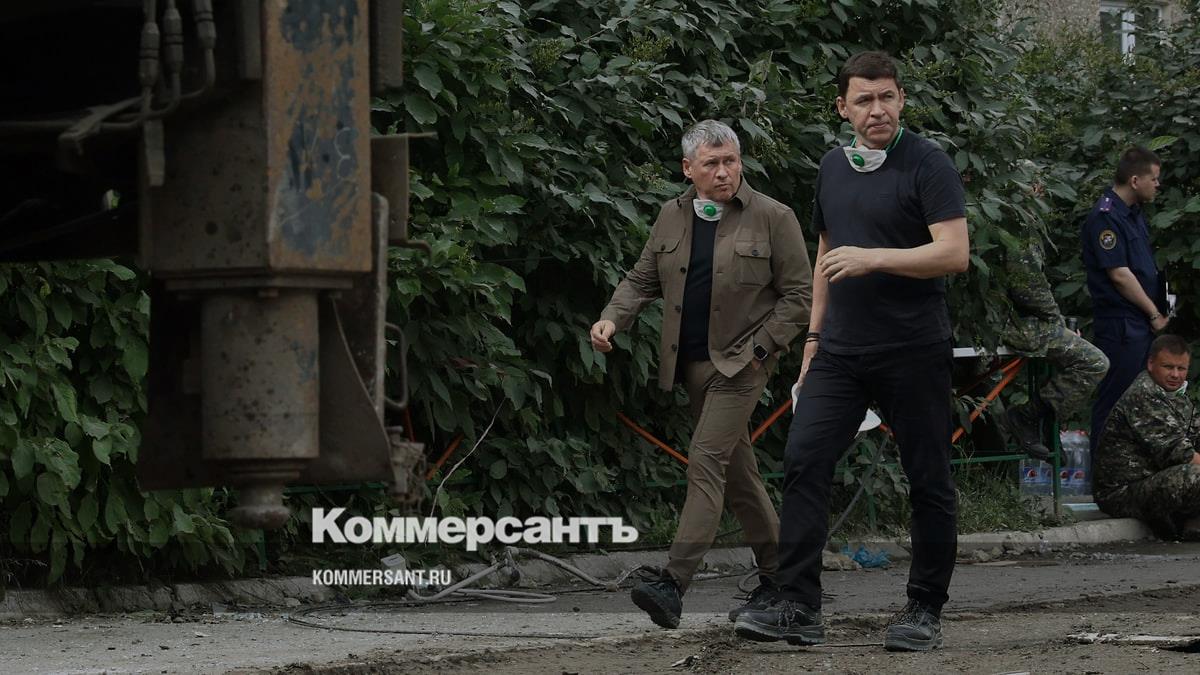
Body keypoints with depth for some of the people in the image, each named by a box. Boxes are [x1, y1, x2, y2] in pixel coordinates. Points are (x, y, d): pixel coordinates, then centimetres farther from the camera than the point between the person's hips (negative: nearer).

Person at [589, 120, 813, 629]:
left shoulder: (772, 218, -6)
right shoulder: (672, 218, 9)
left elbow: (799, 293, -4)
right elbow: (642, 279, 16)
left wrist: (760, 348, -12)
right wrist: (613, 318, -3)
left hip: (741, 362, -6)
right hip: (692, 362, 6)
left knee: (707, 458, -17)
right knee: (736, 470, 12)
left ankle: (674, 582, -26)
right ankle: (777, 571, 25)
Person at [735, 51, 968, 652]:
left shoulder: (927, 166, -8)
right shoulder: (833, 168, 13)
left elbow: (954, 253, -17)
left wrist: (874, 258, -23)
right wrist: (815, 335, 21)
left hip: (913, 353, -5)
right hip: (841, 351, 5)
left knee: (928, 481, 2)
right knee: (804, 462, -7)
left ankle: (925, 611, 13)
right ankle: (798, 608, -8)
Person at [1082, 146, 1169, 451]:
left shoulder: (1135, 214, 16)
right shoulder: (1106, 217, -15)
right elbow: (1119, 275, -19)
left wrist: (1159, 313, 12)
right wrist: (1155, 315, -12)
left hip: (1144, 323, 10)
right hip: (1121, 325, -10)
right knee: (1113, 398, -6)